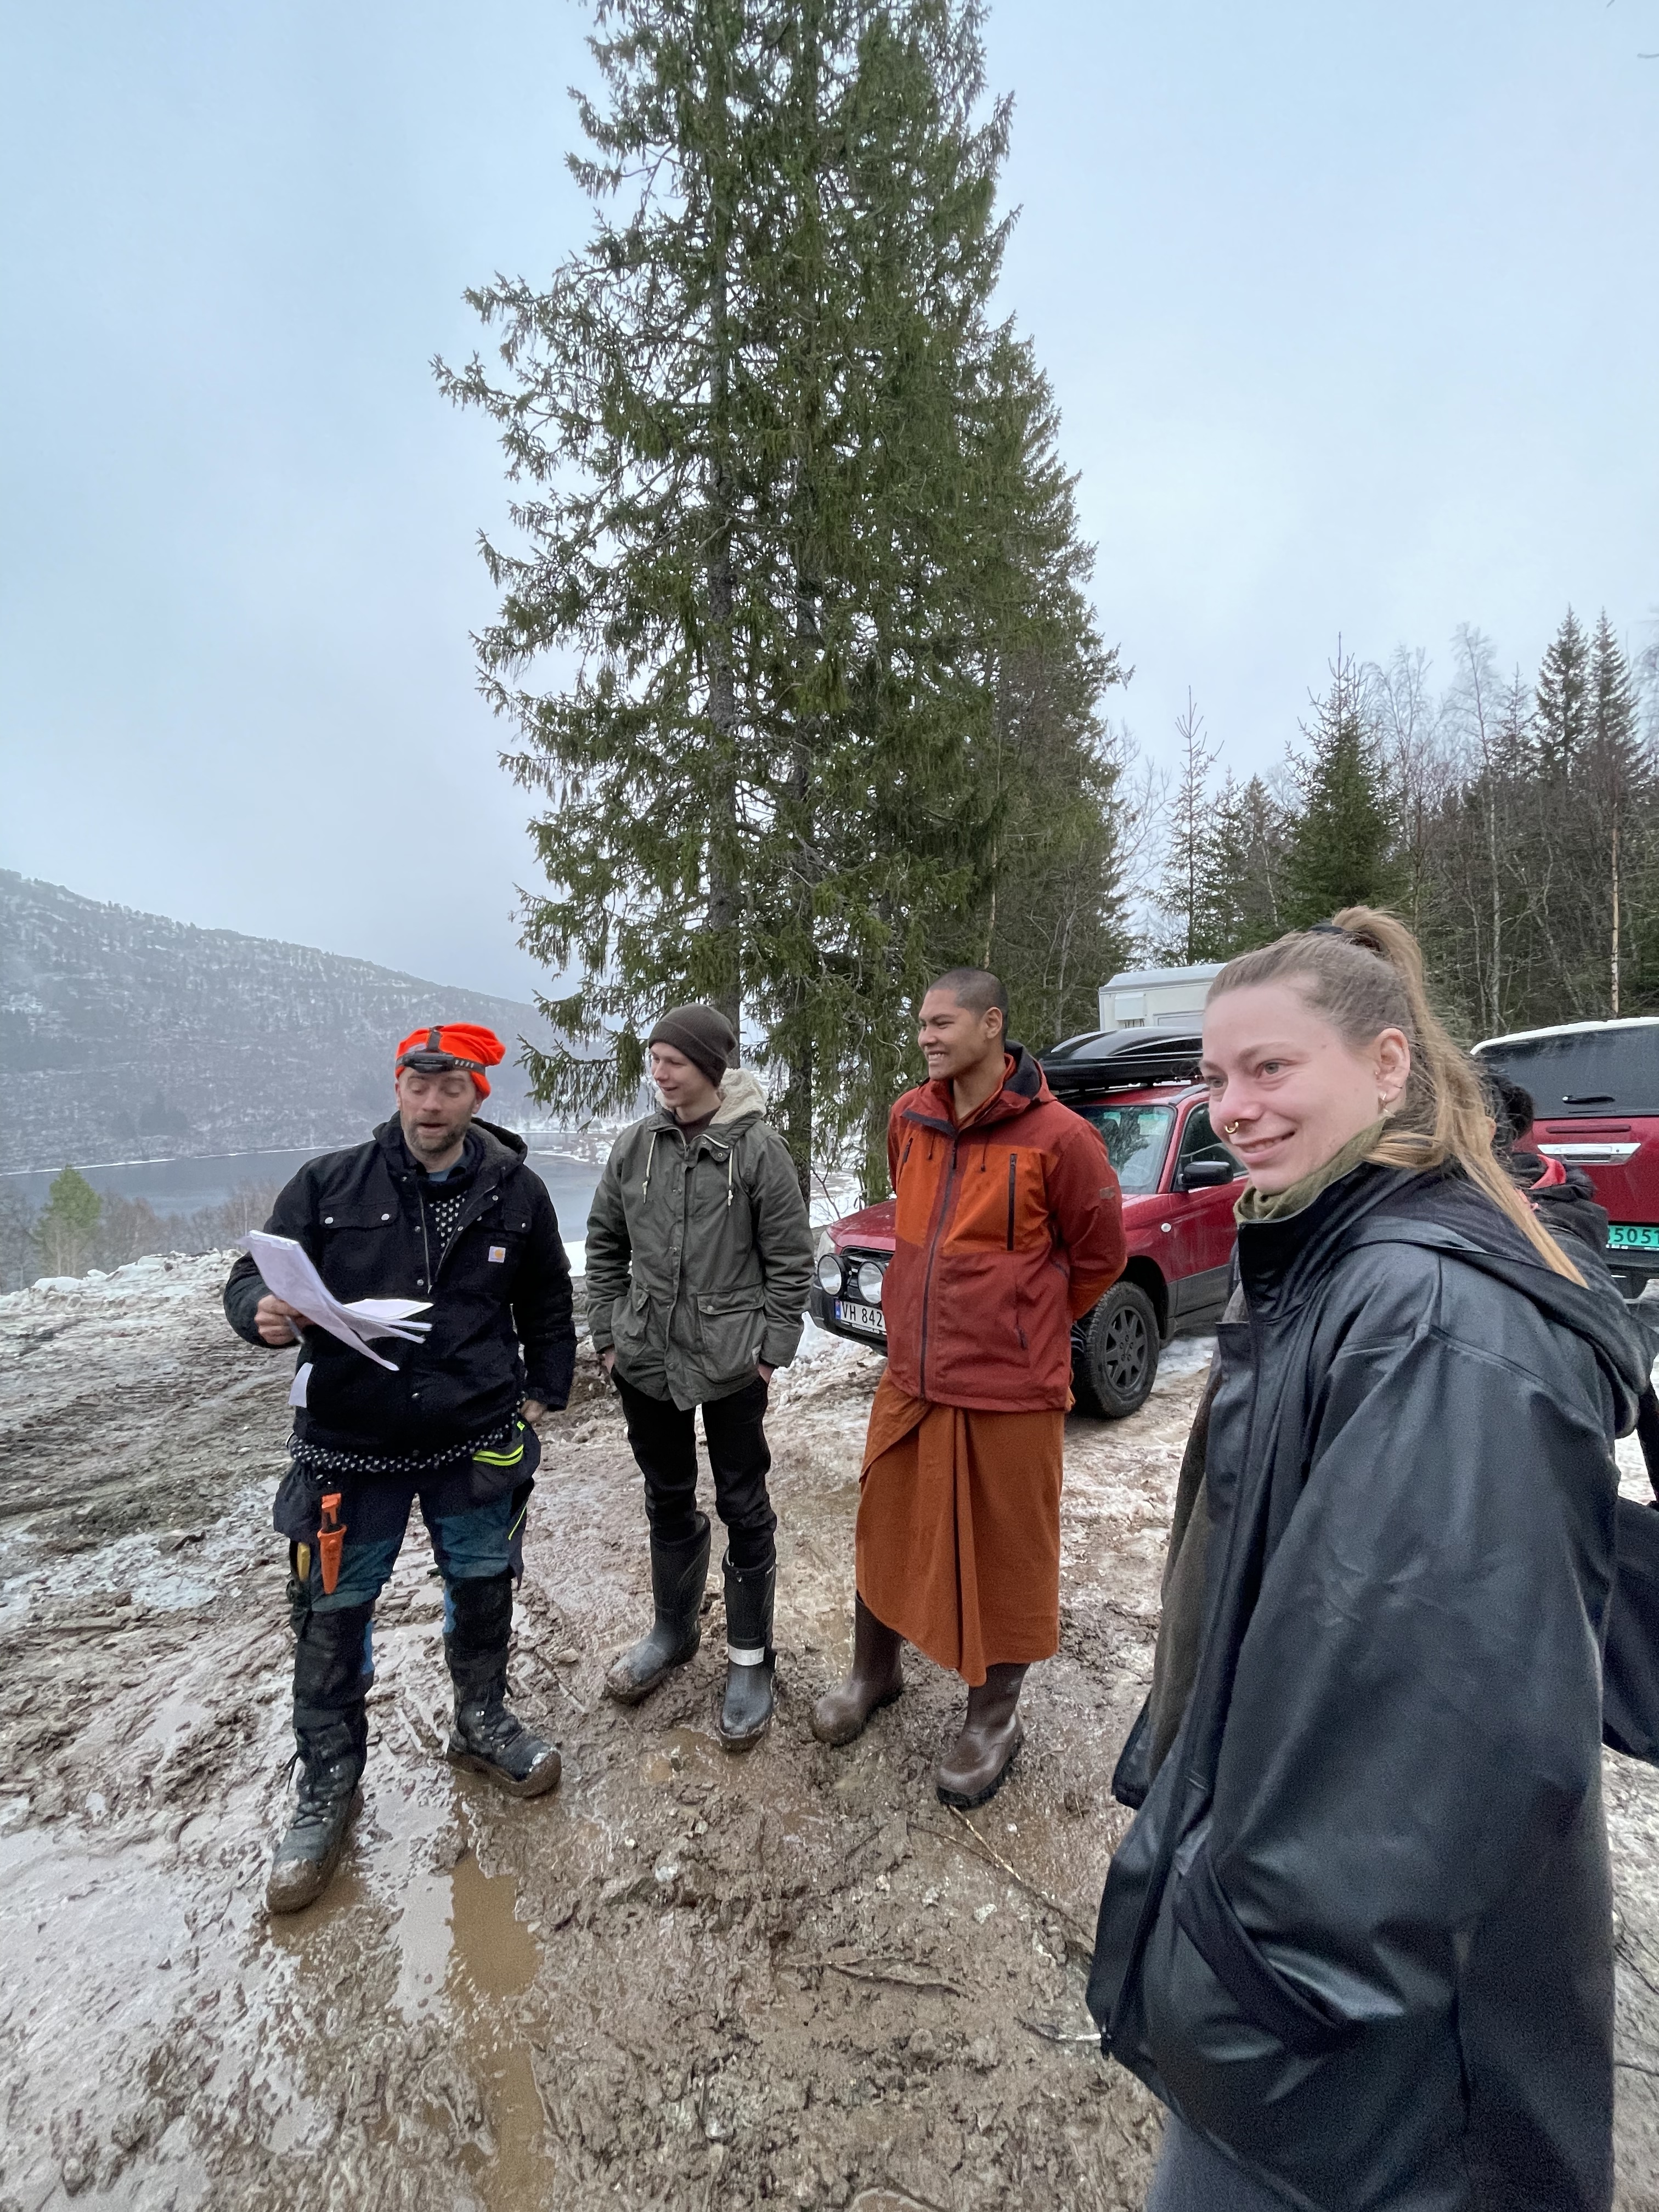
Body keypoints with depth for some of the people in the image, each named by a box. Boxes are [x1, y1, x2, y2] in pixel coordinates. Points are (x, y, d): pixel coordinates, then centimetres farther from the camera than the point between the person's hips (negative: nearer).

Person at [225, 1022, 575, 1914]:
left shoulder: (516, 1193, -3)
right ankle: (328, 1787, 35)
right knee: (330, 1616, 10)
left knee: (483, 1590, 17)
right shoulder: (329, 1184, -7)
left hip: (476, 1442, 1)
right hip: (348, 1445, -1)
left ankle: (482, 1724, 45)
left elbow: (546, 1307, 9)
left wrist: (541, 1392, 5)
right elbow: (248, 1279, -2)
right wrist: (265, 1312, -25)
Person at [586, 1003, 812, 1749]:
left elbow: (790, 1258, -7)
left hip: (731, 1361, -4)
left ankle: (749, 1658, 29)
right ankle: (672, 1631, 42)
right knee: (668, 1501, 21)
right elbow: (604, 1243, 9)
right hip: (645, 1360, 4)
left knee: (744, 1507, 10)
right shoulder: (634, 1145, 0)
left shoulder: (758, 1147, -11)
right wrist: (608, 1334, 7)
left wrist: (770, 1350, -8)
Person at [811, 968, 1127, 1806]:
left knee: (1003, 1555, 13)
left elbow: (1099, 1257, -3)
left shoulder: (1056, 1136, -16)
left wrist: (1019, 1324, 7)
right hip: (910, 1377, 5)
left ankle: (993, 1720, 38)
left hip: (1009, 1390, -5)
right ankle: (873, 1672, 47)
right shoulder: (908, 1118, 1)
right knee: (887, 1533, 20)